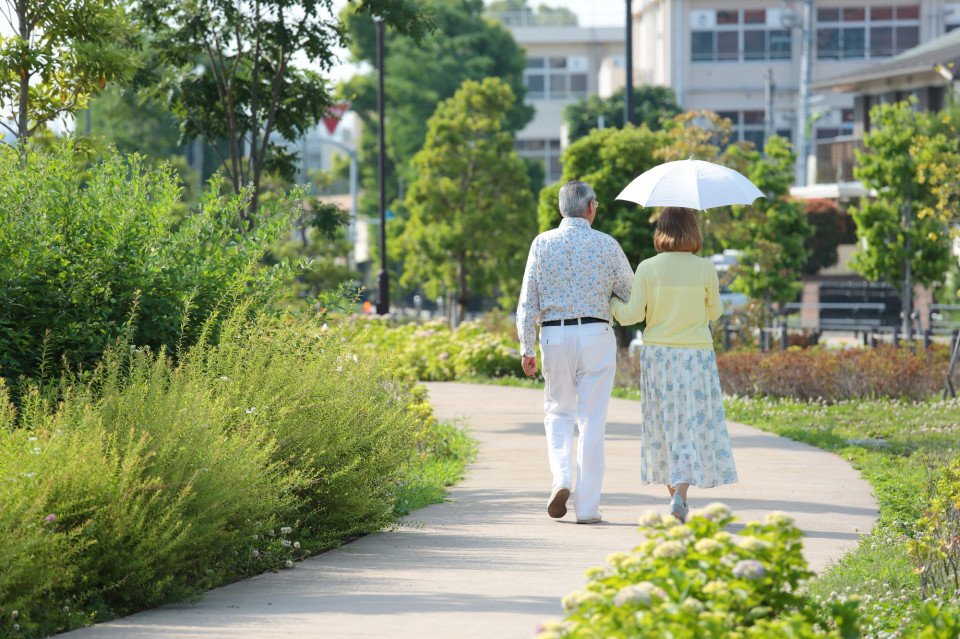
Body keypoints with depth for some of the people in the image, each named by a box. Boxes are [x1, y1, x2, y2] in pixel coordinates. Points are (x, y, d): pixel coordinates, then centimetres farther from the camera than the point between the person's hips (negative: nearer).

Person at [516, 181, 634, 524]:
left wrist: (526, 348, 4)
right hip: (596, 334, -1)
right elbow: (631, 293, 5)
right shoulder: (606, 244, -2)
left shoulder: (542, 243, 1)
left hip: (554, 336, 1)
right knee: (592, 420, 3)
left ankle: (561, 478, -6)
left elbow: (528, 301, 0)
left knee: (558, 412, 18)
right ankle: (587, 505, 2)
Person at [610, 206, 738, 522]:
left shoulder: (647, 269, -5)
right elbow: (714, 312, 7)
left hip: (657, 354, 1)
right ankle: (680, 494, -16)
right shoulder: (705, 269, -5)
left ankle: (675, 495, 18)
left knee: (665, 426, 13)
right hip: (696, 354, -1)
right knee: (694, 425, 1)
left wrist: (612, 303, 14)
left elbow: (633, 315, -5)